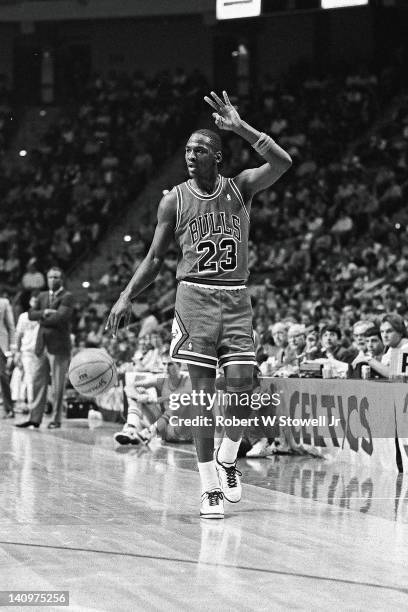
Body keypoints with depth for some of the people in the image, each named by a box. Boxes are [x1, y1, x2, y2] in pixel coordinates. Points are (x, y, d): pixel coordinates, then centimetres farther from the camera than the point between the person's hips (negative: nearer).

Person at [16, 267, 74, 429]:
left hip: (58, 346, -6)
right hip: (42, 346, 6)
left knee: (57, 385, -2)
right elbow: (31, 314, 7)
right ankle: (35, 418, 6)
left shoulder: (67, 297, -3)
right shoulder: (43, 296, 18)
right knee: (38, 381, 4)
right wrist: (44, 313, -11)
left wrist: (42, 319, -5)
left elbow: (61, 317, -17)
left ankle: (56, 419, 3)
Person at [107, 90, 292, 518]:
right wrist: (127, 297, -3)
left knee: (242, 390, -8)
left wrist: (240, 127, -21)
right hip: (195, 296, -1)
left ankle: (227, 460, 21)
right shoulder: (174, 200, 3)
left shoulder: (240, 188, 3)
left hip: (235, 298, 1)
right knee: (204, 394, -5)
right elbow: (155, 258, 8)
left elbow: (282, 163, -15)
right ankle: (210, 488, 1)